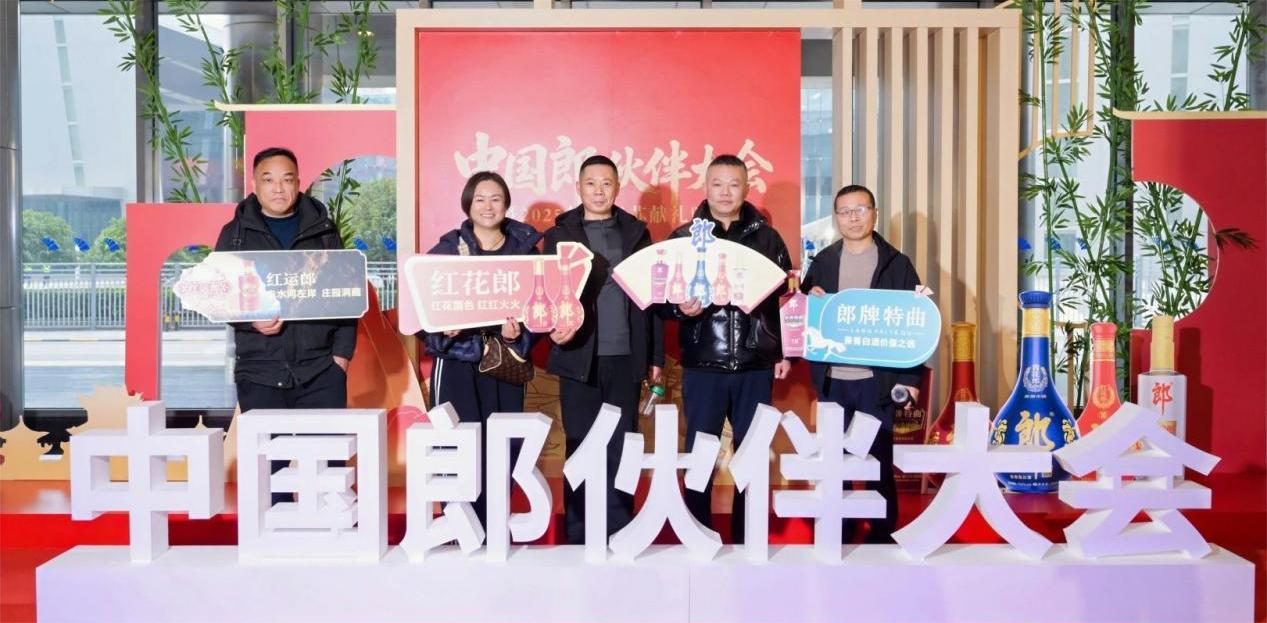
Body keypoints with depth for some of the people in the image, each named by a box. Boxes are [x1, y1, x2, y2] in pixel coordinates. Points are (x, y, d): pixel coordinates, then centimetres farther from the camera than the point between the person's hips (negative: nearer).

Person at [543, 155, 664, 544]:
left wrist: (656, 355, 6)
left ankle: (620, 535, 13)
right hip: (579, 357, -1)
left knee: (621, 449, 4)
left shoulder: (636, 232, 10)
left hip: (626, 358, 1)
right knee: (580, 448, 3)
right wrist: (554, 327, -21)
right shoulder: (559, 234, 6)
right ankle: (578, 536, 11)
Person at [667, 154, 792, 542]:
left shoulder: (766, 237, 7)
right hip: (702, 364, -1)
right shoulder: (683, 238, 4)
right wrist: (680, 308, -20)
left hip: (756, 364, 1)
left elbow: (786, 296, 9)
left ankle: (747, 539, 20)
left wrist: (785, 351, 6)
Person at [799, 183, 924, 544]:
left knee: (879, 459, 4)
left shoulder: (897, 263, 1)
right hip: (832, 378, 3)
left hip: (878, 378, -2)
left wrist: (912, 377, -7)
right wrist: (811, 301, -9)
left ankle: (882, 535, 16)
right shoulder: (822, 262, 9)